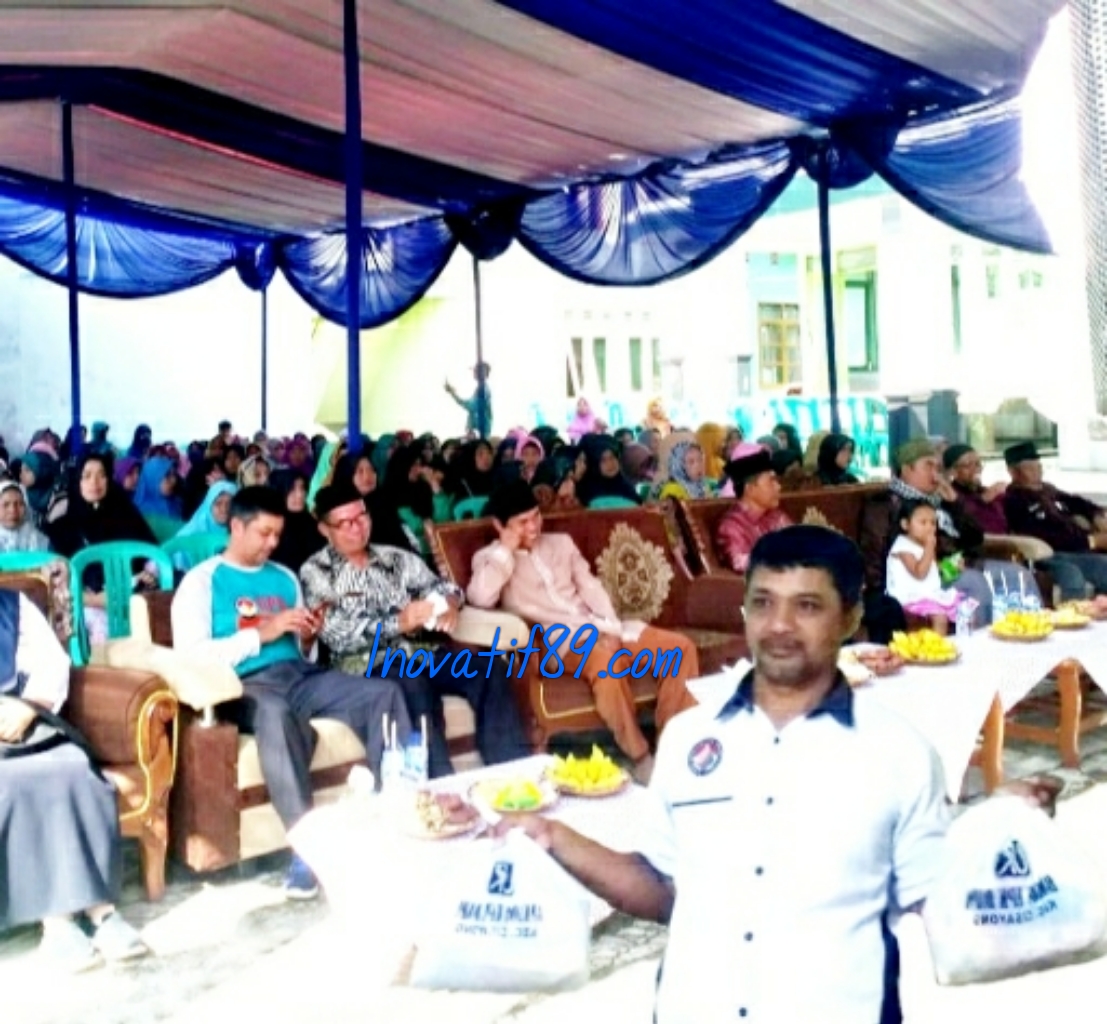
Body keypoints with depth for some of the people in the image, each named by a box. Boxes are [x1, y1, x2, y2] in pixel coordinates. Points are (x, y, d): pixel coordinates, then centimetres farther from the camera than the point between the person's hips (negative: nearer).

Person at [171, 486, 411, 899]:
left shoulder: (284, 578, 26)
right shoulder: (202, 581, 7)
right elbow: (190, 655, -8)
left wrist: (309, 639, 1)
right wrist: (261, 634, -11)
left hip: (301, 674, 6)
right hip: (249, 684, -6)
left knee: (385, 692, -18)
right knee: (276, 714, -41)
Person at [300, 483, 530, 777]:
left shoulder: (395, 557, 20)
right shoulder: (315, 573, 4)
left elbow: (438, 586, 12)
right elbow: (338, 635, -8)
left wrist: (448, 603, -13)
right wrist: (397, 622, -21)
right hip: (370, 664, -5)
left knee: (489, 666, -20)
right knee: (414, 684, -37)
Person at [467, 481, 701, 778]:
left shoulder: (561, 542, 20)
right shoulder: (489, 558, 5)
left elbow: (590, 587, 11)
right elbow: (480, 598, -17)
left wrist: (612, 629, -6)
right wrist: (506, 551, -9)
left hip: (598, 627, 6)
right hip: (559, 640, -6)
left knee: (682, 647, -12)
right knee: (606, 662, -39)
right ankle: (639, 755, -25)